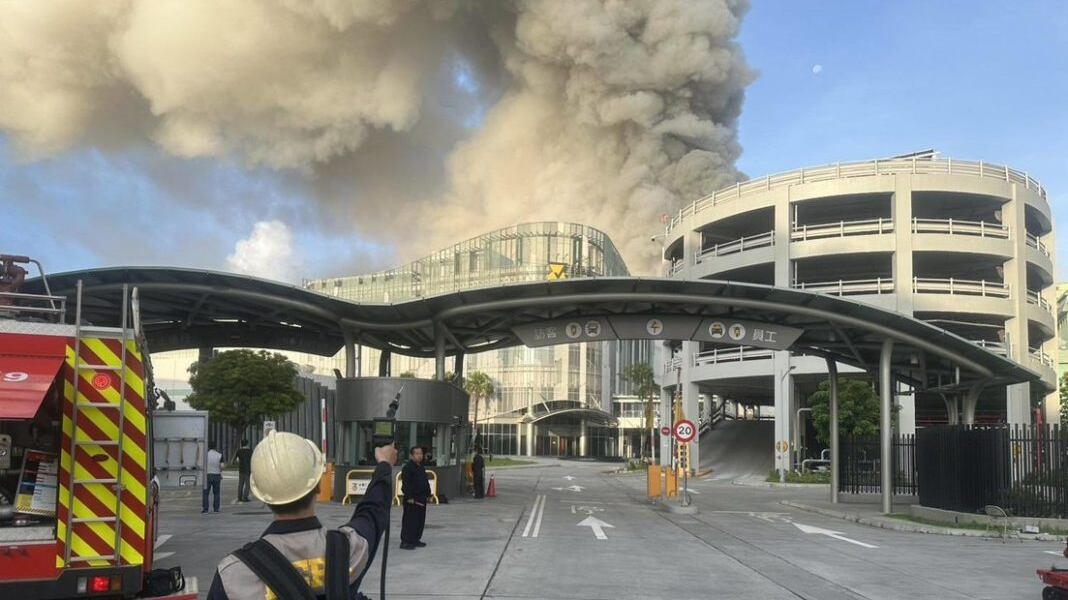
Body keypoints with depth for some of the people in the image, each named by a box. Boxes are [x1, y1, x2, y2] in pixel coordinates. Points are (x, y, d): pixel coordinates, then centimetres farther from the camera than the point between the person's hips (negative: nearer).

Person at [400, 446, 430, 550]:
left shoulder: (422, 467, 15)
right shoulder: (407, 467, -12)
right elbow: (406, 483, -17)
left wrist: (428, 493, 19)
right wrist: (409, 497, -21)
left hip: (422, 498, 9)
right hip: (412, 499, -9)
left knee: (421, 520, 12)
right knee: (410, 520, -7)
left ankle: (415, 539, 22)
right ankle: (405, 541, -4)